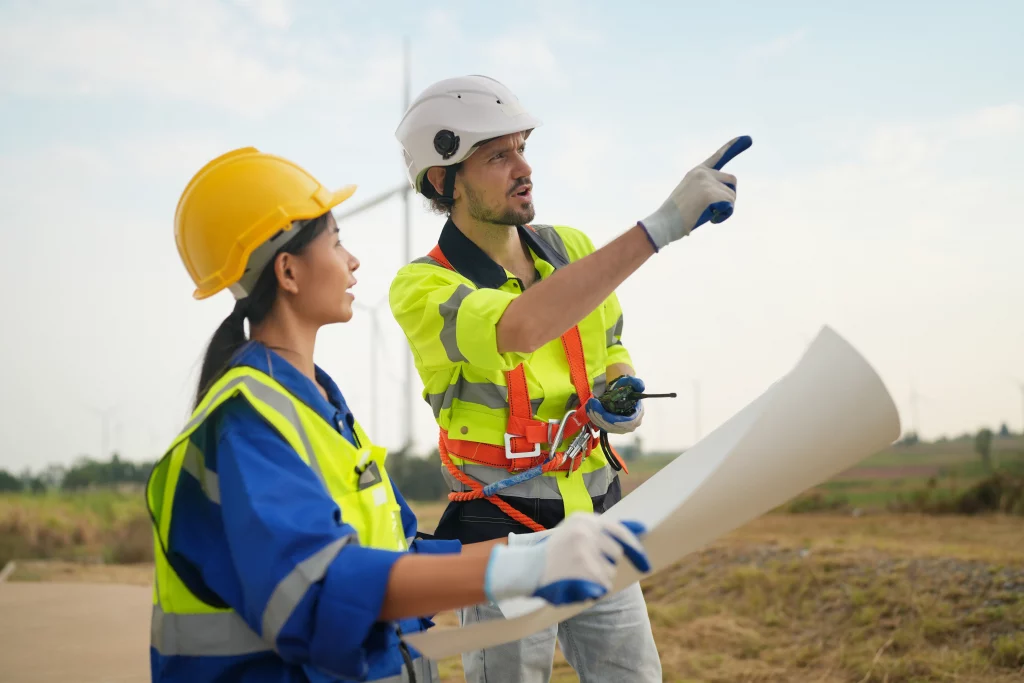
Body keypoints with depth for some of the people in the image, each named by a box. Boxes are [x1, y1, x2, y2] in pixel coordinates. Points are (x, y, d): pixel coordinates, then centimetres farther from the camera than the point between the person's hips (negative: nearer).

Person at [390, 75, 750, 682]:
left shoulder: (573, 248, 3)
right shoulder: (422, 287, -15)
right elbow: (521, 329, -37)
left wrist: (622, 393, -7)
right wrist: (660, 226, -40)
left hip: (595, 520, 5)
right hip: (503, 537, -5)